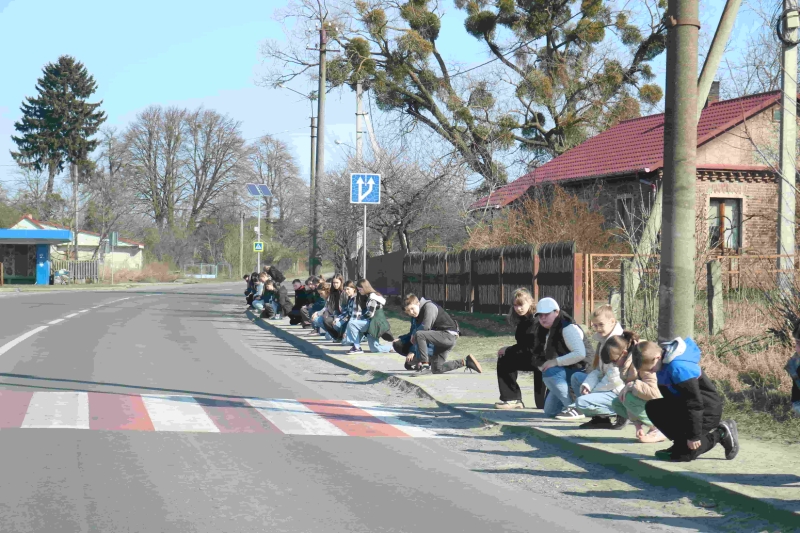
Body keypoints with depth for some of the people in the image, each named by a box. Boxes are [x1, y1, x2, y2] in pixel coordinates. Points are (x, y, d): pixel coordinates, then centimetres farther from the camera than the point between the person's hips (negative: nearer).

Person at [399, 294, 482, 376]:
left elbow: (426, 327, -26)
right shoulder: (417, 317, 14)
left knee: (419, 334, -28)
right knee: (436, 370, 11)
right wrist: (412, 352, 8)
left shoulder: (429, 306, -14)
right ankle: (466, 361, 19)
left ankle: (425, 366, -25)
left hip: (449, 335, -10)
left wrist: (413, 334, -8)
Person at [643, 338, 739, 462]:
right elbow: (670, 396, 14)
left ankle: (721, 435, 2)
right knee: (652, 407, 1)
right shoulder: (665, 362, 0)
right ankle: (681, 442, 7)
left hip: (707, 412, -9)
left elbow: (694, 403, -27)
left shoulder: (678, 368, -31)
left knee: (682, 453, -11)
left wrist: (694, 436, -21)